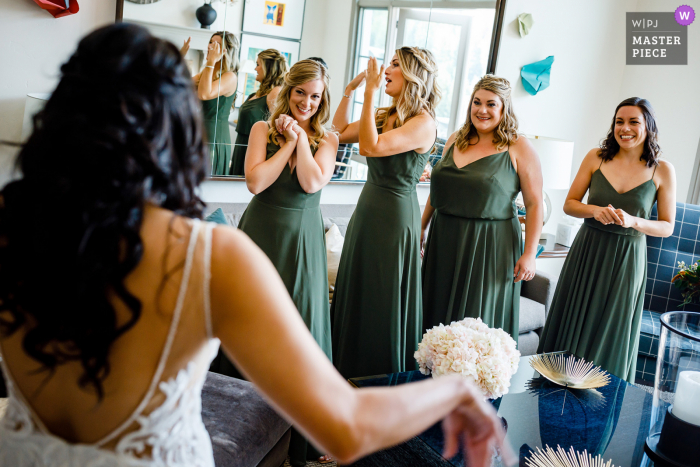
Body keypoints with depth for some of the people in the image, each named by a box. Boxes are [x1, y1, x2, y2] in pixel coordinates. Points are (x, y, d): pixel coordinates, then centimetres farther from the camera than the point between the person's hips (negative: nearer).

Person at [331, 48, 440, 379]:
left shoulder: (423, 123, -16)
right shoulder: (385, 116, 8)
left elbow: (370, 146, -27)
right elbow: (341, 132, 15)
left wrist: (370, 92, -22)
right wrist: (350, 89, 8)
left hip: (394, 215, -8)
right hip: (368, 208, 8)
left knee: (383, 303, 3)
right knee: (355, 294, 16)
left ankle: (384, 381, 21)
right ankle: (351, 371, 32)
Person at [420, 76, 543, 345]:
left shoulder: (519, 149, -6)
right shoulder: (455, 141, 10)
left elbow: (534, 203, -8)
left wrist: (529, 254, -13)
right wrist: (422, 227, 19)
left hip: (490, 247, -5)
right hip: (445, 241, 5)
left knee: (478, 320, 1)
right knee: (437, 315, 10)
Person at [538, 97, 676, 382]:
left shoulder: (662, 171, -4)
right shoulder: (596, 158, -1)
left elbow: (667, 227, -1)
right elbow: (569, 204, 3)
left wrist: (633, 221, -19)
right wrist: (594, 211, -17)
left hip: (626, 260, -1)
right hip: (587, 253, 1)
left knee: (611, 334, 8)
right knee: (572, 326, 10)